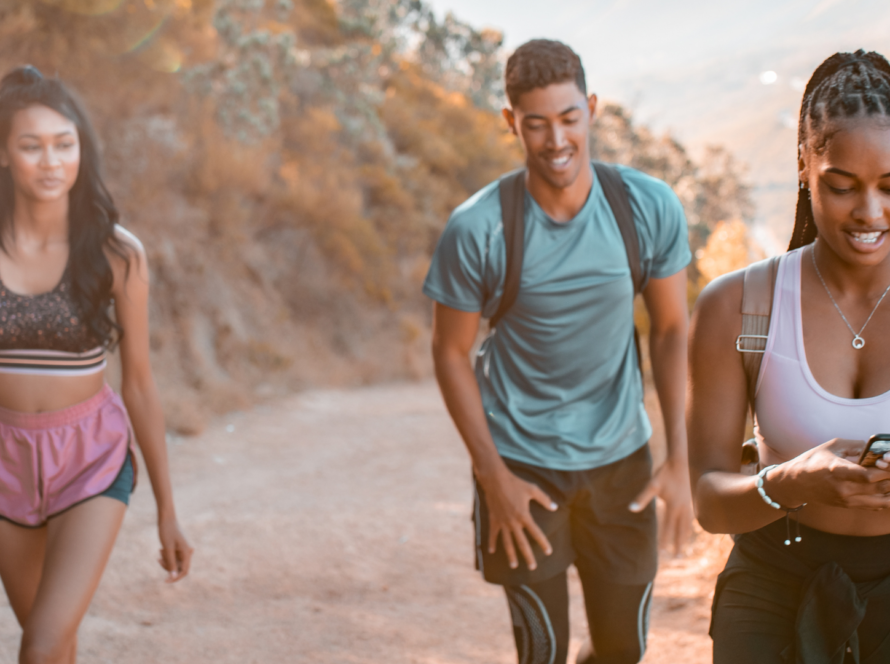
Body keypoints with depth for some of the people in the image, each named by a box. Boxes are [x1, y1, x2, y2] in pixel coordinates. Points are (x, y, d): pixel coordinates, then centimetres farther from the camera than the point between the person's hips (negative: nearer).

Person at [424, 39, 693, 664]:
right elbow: (451, 353, -7)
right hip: (522, 461, -2)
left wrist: (680, 458, -6)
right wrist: (493, 478, -10)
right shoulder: (476, 230, -17)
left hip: (620, 455, 3)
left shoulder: (651, 208, -10)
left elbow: (671, 331, -1)